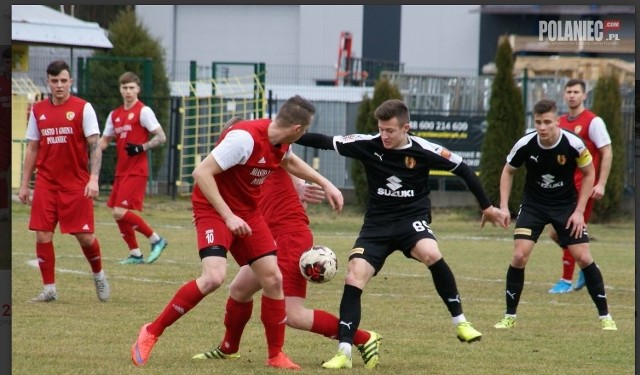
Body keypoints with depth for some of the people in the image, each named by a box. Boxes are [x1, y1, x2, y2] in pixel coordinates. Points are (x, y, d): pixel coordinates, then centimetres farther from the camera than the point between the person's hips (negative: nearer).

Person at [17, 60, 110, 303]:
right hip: (46, 184, 3)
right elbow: (32, 149, 14)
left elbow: (94, 145, -7)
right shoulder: (38, 110, 8)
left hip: (77, 184, -3)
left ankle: (98, 275, 26)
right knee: (43, 236, -4)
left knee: (85, 236, -3)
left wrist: (93, 178, -18)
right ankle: (49, 289, 7)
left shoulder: (83, 108, -3)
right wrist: (24, 184, 10)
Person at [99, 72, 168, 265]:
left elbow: (161, 137, -11)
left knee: (120, 212, -16)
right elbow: (104, 141, 19)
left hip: (136, 171, -8)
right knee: (118, 214, 6)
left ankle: (156, 239, -4)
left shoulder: (143, 111, -7)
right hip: (121, 171, 8)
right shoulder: (115, 115, 14)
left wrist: (141, 148, -24)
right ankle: (135, 254, 16)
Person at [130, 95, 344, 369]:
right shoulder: (245, 138, -28)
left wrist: (325, 184, 23)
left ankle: (276, 356, 15)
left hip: (246, 213, 8)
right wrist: (228, 216, -29)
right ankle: (151, 332, -11)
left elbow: (290, 162, 26)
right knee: (214, 278, -26)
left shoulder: (281, 143, -1)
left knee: (273, 279, 1)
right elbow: (201, 172, -28)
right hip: (214, 210, -8)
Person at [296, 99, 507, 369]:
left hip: (413, 219, -3)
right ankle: (344, 352, -8)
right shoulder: (368, 145, -8)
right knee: (353, 279, -14)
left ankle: (460, 322, -18)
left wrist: (486, 207, 6)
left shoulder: (423, 151, -12)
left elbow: (462, 170, 0)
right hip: (377, 224, 3)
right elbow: (325, 142, -4)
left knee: (430, 254, -35)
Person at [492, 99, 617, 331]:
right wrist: (503, 206, -6)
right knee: (519, 255, -14)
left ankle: (605, 316, 8)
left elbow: (589, 174, -4)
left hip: (566, 206, 0)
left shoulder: (573, 144, -21)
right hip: (533, 205, 1)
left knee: (583, 258, -6)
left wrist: (579, 211, -9)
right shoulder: (525, 145, -18)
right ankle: (510, 316, 0)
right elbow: (508, 171, 2)